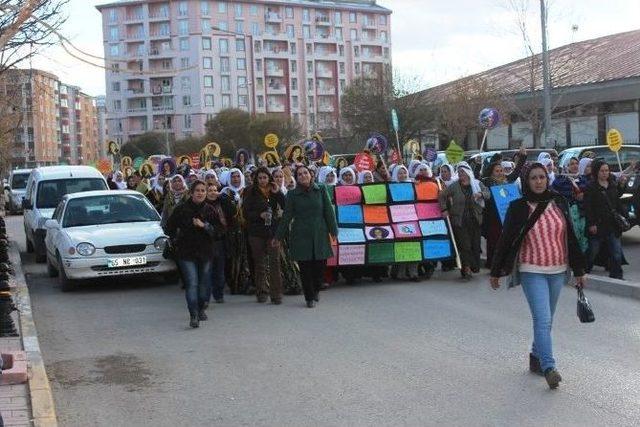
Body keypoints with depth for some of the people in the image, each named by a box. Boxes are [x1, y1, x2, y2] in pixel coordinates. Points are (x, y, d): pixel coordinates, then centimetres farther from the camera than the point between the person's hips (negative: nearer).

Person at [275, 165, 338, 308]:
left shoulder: (321, 190, 6)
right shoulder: (292, 194, 3)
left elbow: (329, 211, 6)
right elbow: (287, 216, 5)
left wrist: (333, 231, 1)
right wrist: (278, 236, 3)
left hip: (320, 234, 1)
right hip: (300, 236, -1)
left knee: (320, 264, 0)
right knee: (305, 267, -1)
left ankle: (315, 291, 26)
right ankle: (310, 298, 12)